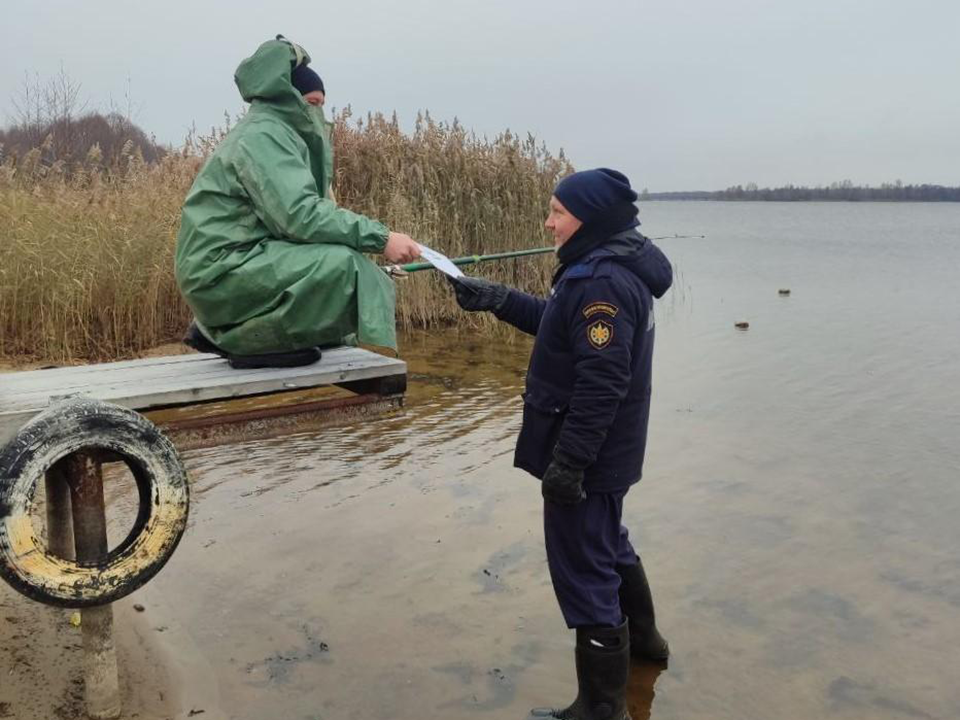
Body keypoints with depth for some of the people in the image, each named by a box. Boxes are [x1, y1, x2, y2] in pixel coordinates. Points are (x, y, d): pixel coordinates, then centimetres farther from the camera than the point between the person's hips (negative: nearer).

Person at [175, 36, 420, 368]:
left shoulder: (278, 134, 20)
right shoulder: (262, 135, -12)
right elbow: (300, 215, -24)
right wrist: (380, 238, -24)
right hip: (222, 273, -10)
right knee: (342, 264, -23)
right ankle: (251, 340, -11)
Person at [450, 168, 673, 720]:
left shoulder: (605, 281, -25)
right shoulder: (610, 268, 9)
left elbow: (601, 383, -29)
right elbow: (558, 322, 21)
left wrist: (566, 462, -26)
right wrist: (497, 299, 11)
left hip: (588, 457, -11)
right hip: (603, 453, 11)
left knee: (584, 572, 1)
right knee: (608, 544, 28)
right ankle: (642, 637, 50)